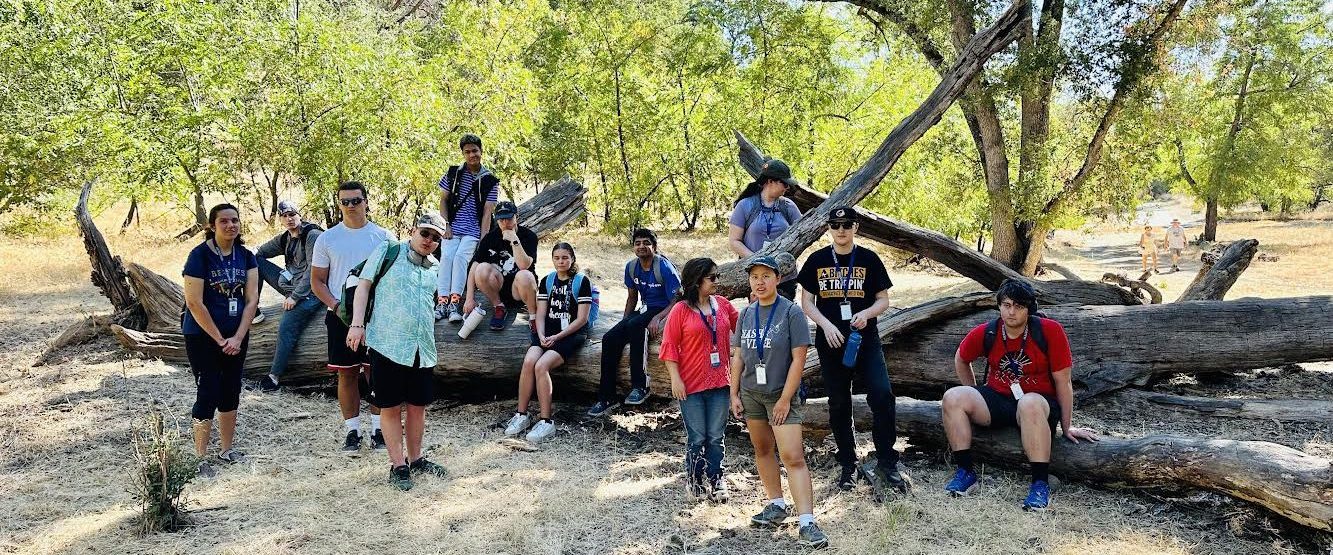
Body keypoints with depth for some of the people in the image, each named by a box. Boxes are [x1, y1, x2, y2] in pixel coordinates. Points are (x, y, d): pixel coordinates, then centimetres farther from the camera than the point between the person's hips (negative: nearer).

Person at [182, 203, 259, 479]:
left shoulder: (246, 256, 2)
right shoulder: (199, 255, -13)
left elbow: (251, 299, 0)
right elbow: (194, 303, -15)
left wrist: (238, 337, -9)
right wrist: (220, 340, -13)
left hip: (237, 337, 5)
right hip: (203, 336, -5)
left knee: (231, 393, 12)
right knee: (208, 394, -4)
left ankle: (227, 450, 25)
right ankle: (201, 458, 6)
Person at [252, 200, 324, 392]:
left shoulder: (313, 235, -13)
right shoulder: (285, 238, 12)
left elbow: (313, 270, -19)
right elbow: (259, 252, 21)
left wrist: (295, 296, -19)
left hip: (308, 290, -8)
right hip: (289, 282, 8)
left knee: (286, 328, -19)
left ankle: (274, 376, -8)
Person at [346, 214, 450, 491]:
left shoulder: (435, 269, 14)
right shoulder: (389, 251, -1)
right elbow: (364, 285, -5)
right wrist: (357, 323, -12)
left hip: (422, 348, 5)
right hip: (388, 344, -5)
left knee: (418, 404, 12)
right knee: (391, 406, 3)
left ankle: (415, 458, 27)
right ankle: (398, 465, 13)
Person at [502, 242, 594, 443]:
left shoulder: (582, 282, -1)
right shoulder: (547, 281, 15)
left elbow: (582, 319, -6)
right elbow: (541, 314, 10)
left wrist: (557, 337, -12)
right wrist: (541, 336, -9)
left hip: (572, 334, -4)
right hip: (547, 332, 4)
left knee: (541, 366, -27)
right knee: (528, 361, -25)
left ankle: (546, 421, -21)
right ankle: (521, 415, -15)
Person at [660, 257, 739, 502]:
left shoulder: (722, 304, 6)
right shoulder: (681, 310, -8)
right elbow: (669, 346, -8)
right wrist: (676, 378, -12)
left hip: (719, 382, 4)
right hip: (692, 385, -4)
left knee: (716, 437, 10)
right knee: (697, 438, 6)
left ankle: (715, 482, 21)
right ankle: (695, 481, 23)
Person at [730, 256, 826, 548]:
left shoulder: (791, 312, -11)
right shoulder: (746, 314, 5)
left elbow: (798, 359, -13)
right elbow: (738, 357, 11)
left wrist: (785, 399, -15)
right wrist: (734, 394, 7)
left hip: (781, 394, -6)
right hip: (751, 393, 6)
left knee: (793, 457, -11)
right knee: (762, 449, 14)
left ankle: (807, 523, -12)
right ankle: (777, 505, 28)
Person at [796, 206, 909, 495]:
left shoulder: (869, 259, 2)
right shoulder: (817, 260, 4)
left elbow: (883, 300, 5)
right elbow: (806, 301, 5)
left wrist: (866, 313, -16)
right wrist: (826, 325, -11)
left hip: (866, 340, -1)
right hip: (830, 342, 1)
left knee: (883, 396, -16)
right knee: (839, 404, 9)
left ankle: (887, 464, -4)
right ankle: (848, 465, 23)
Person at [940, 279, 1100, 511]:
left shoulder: (1050, 331, -14)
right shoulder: (985, 333, -5)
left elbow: (1063, 382, -8)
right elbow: (961, 360, 16)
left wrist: (1067, 428, -3)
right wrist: (974, 399, 16)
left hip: (1039, 402, -4)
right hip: (996, 399, 4)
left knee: (1029, 404, -40)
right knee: (952, 397, -21)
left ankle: (1040, 484, -32)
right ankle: (966, 472, -13)